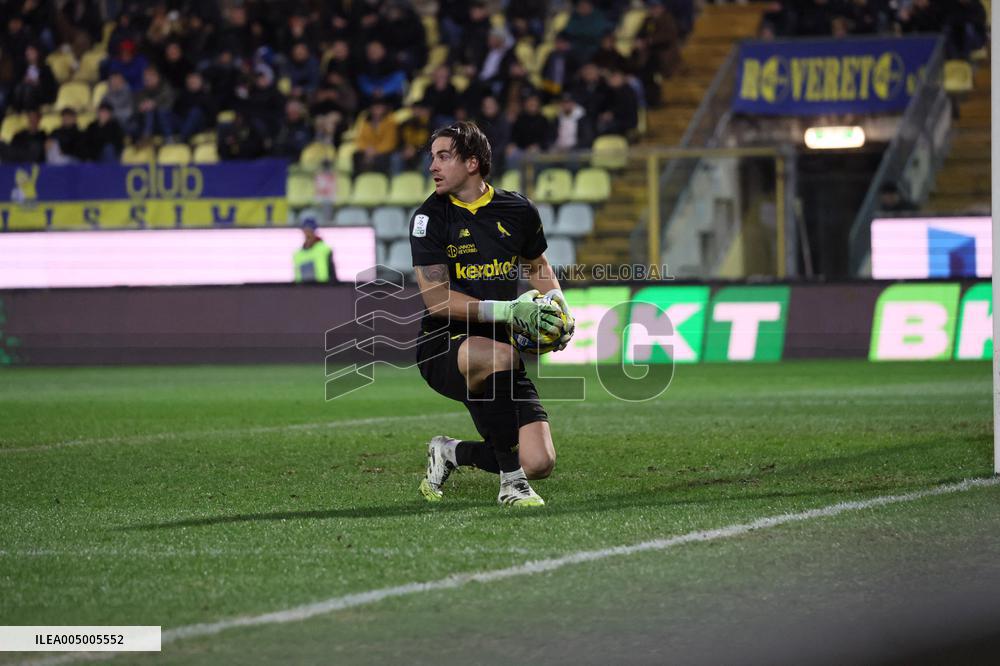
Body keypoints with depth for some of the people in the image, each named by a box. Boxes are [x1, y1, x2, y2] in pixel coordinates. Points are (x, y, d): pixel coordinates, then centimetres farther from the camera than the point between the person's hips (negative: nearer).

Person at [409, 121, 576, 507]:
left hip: (499, 353, 4)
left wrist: (557, 303, 3)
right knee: (501, 356, -40)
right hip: (443, 347, -4)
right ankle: (511, 484, -24)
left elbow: (538, 265, 25)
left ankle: (451, 453, 20)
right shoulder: (429, 218, -7)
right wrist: (508, 310, -25)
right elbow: (437, 300, -15)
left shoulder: (519, 211, 4)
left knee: (539, 463, -11)